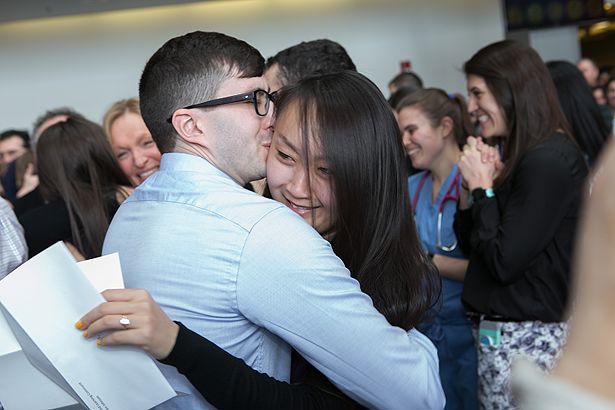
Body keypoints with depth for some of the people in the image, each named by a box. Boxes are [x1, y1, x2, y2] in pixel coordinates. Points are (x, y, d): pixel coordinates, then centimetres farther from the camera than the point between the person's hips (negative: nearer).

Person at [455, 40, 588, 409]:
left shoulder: (549, 160, -17)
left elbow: (503, 262, -20)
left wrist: (482, 187, -12)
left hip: (524, 338, -9)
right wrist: (473, 187, 0)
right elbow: (472, 246, 14)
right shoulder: (522, 156, 11)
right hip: (507, 330, 9)